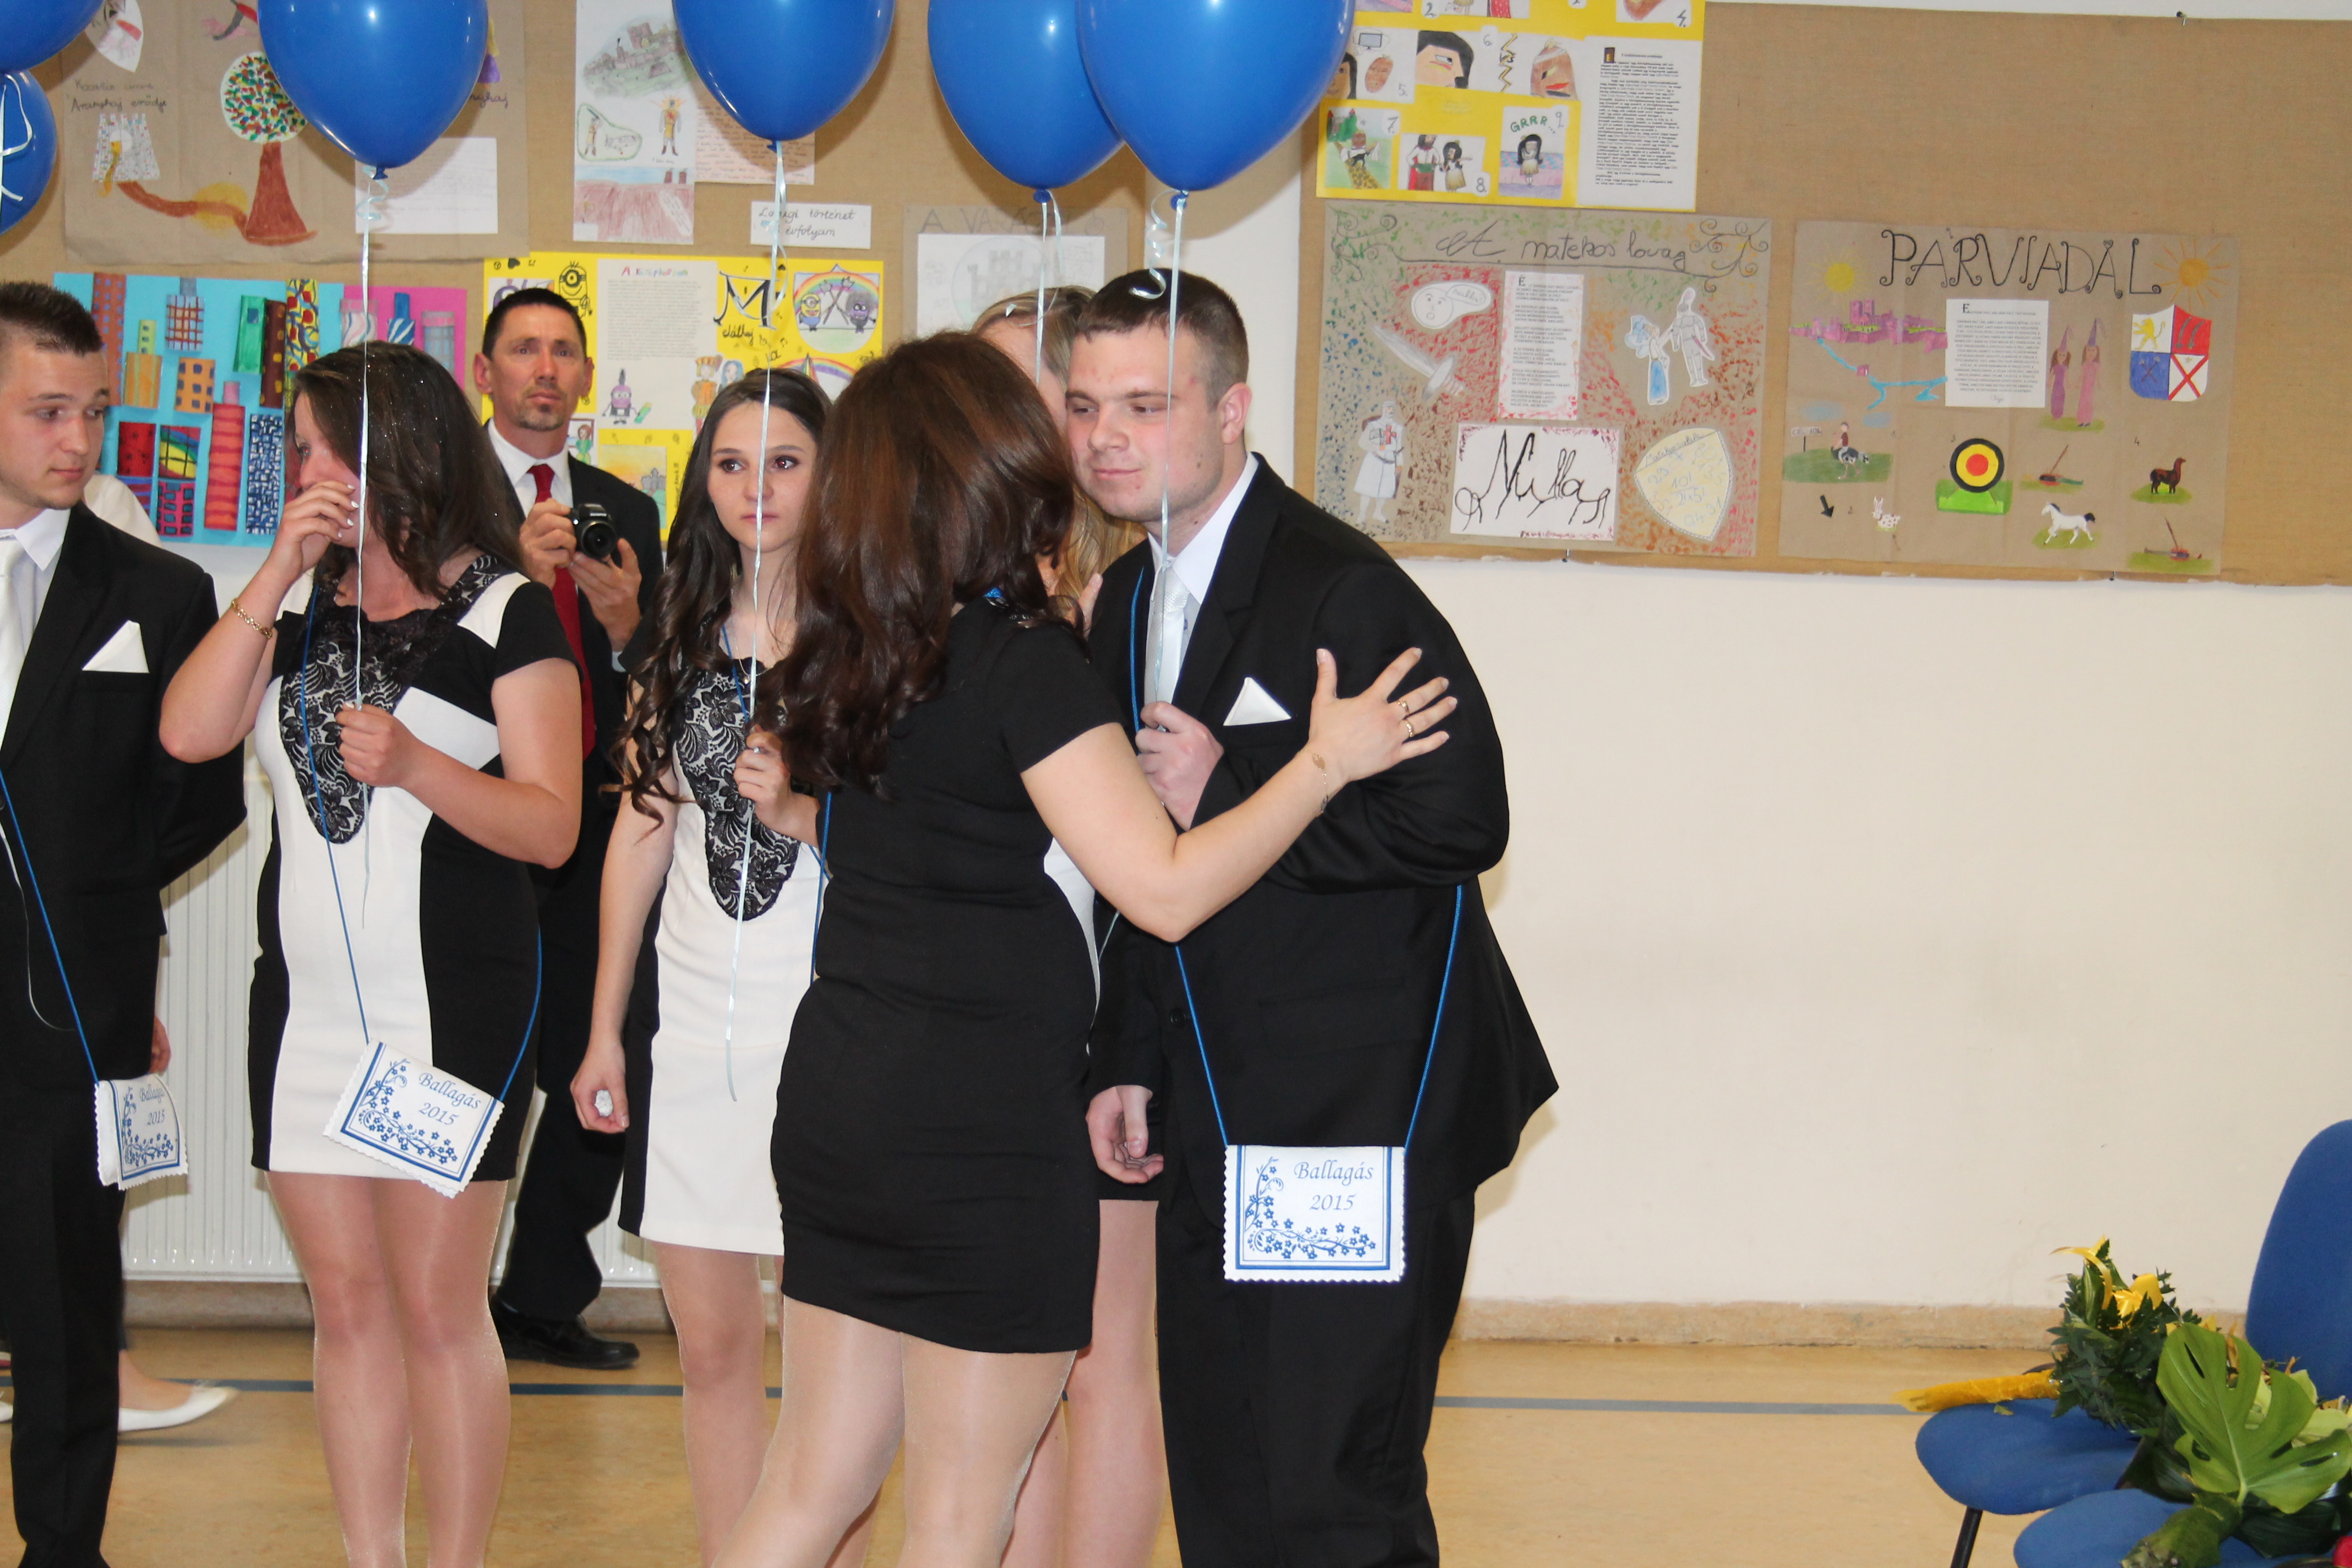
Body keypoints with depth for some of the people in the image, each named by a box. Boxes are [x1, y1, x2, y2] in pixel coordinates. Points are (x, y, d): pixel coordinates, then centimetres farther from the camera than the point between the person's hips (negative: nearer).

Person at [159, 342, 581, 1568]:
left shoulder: (505, 614, -4)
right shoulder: (296, 611, 13)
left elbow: (552, 824, -9)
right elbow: (189, 732, -4)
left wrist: (415, 764, -24)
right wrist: (278, 576, -8)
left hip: (453, 1007, -5)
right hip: (307, 1000, 5)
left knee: (437, 1305, -2)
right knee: (345, 1305, 10)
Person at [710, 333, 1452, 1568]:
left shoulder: (852, 650, 7)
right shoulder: (1021, 656, -16)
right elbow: (1165, 888, -21)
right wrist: (1327, 761, -13)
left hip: (838, 1096, 8)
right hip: (984, 1120, -8)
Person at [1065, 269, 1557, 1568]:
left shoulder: (1342, 589, -15)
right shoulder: (1127, 603, 12)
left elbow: (1462, 821, -20)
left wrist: (1226, 796, -20)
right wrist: (1124, 1062, 14)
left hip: (1366, 1115, -8)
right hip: (1213, 1118, 8)